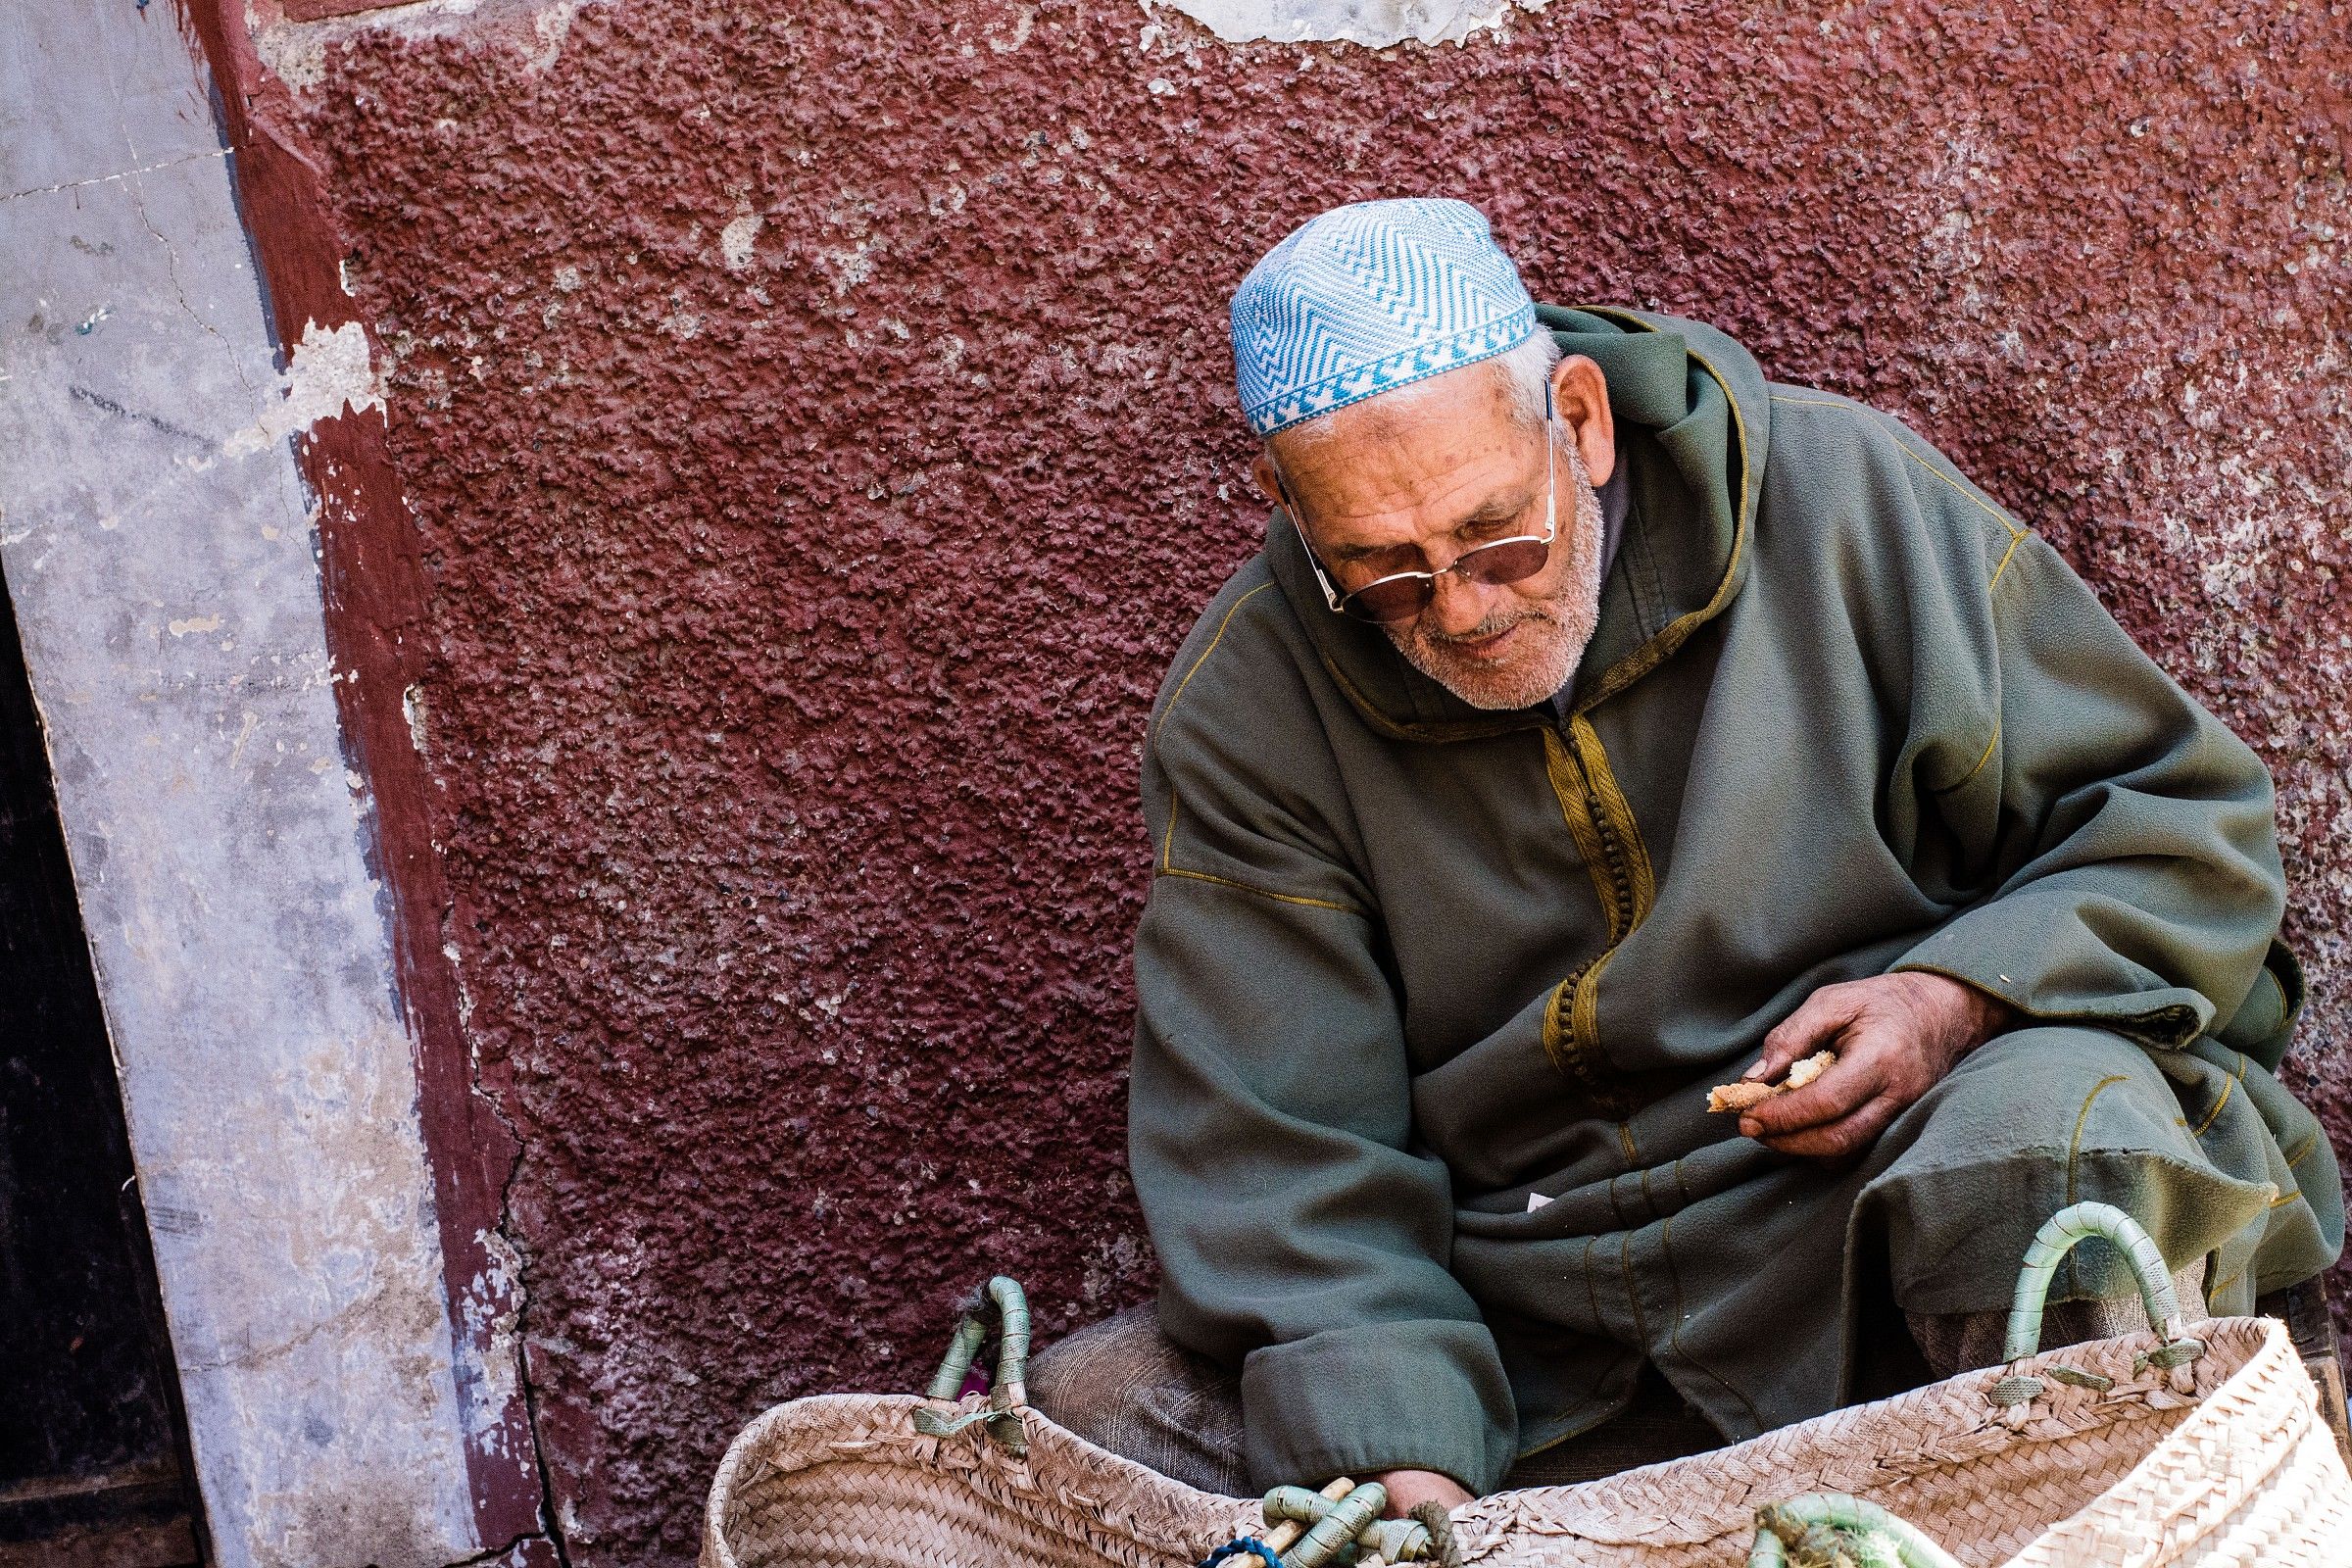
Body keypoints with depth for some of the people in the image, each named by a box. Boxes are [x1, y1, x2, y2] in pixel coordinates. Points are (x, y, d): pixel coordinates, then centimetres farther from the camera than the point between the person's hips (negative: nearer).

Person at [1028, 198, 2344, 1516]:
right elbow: (1275, 1156, -7)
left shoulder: (1844, 498, -6)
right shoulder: (1244, 716, -4)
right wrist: (1398, 1458, -22)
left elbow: (2187, 817, 2)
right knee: (1087, 1418, -18)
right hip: (1508, 1311, 1)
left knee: (2061, 1120, -34)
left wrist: (1966, 995, -17)